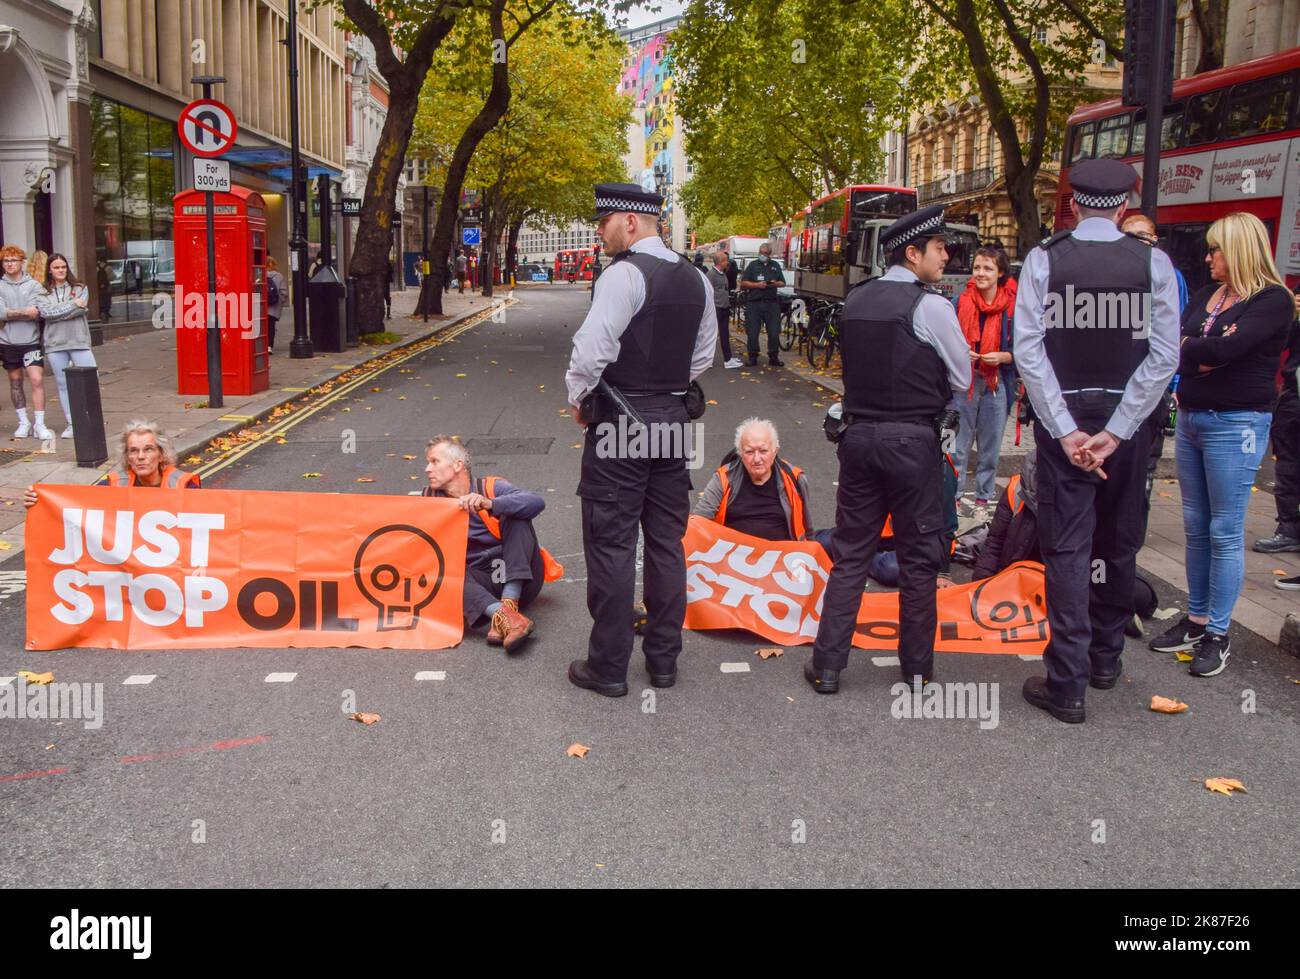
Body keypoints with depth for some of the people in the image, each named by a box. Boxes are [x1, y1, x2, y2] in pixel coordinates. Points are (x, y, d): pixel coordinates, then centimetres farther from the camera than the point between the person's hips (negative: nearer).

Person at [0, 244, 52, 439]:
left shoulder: (34, 285, 0)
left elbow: (35, 313, -10)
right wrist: (24, 312, -12)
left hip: (31, 340, -2)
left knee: (37, 380, -10)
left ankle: (39, 424, -5)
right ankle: (23, 422, 21)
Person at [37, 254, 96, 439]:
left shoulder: (79, 288, 7)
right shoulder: (44, 292, 7)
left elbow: (81, 309, -9)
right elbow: (45, 312, -10)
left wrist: (57, 312, -10)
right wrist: (73, 305, -9)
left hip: (79, 341, -1)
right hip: (55, 344, 1)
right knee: (63, 384, 5)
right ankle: (72, 423, 13)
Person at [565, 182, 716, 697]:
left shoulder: (625, 273, -14)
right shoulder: (696, 279, 10)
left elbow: (593, 348, -20)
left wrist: (578, 397, -5)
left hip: (619, 421, -7)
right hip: (674, 419, 7)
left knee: (611, 543, 0)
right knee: (666, 541, 13)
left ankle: (608, 666, 8)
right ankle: (663, 657, 23)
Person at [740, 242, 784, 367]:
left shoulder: (775, 266, 15)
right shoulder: (752, 265, 8)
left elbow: (783, 282, 19)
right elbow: (743, 283, 4)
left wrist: (776, 283, -4)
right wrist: (756, 284, -12)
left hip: (771, 303, 2)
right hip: (754, 303, -1)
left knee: (774, 332, -1)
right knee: (752, 332, -1)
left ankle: (773, 357, 9)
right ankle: (753, 357, 9)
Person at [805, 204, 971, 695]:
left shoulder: (855, 300, 7)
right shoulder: (930, 305, -10)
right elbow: (961, 379, -2)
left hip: (858, 432, 5)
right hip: (912, 439, -5)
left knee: (850, 553, 10)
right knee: (918, 557, 7)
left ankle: (827, 665, 10)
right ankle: (917, 667, 17)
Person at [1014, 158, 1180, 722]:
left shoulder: (1043, 260, -5)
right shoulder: (1154, 263, -3)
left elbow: (1028, 350, -12)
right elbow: (1164, 355, -9)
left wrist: (1067, 432, -11)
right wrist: (1114, 431, -9)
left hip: (1063, 419, -1)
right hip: (1125, 418, 2)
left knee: (1066, 548, 0)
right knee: (1119, 544, 16)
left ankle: (1067, 684, -1)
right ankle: (1105, 658, 31)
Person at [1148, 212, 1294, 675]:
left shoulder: (1273, 300, -9)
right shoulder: (1206, 295, 12)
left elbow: (1230, 346, -23)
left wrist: (1188, 349, -7)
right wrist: (1209, 352, -16)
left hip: (1235, 424, -7)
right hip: (1190, 419, 7)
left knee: (1225, 533, -1)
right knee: (1196, 528, 13)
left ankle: (1218, 634, 8)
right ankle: (1196, 619, 24)